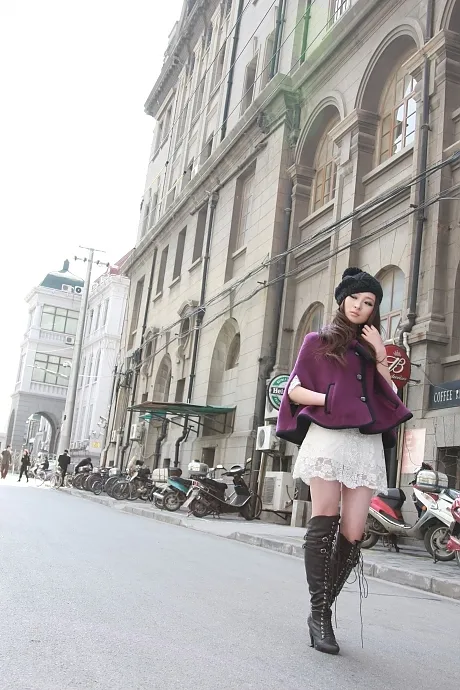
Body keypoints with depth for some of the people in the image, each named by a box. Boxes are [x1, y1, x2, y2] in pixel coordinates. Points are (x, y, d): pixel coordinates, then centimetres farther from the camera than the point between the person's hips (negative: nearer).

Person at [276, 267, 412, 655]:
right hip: (329, 436, -3)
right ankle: (319, 614, -7)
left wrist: (380, 358, 3)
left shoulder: (372, 349, 23)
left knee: (352, 535, -4)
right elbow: (294, 389, 8)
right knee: (325, 523, -14)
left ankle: (323, 611, 9)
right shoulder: (318, 341, 14)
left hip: (367, 443, 4)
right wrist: (328, 399, -6)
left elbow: (391, 400, 13)